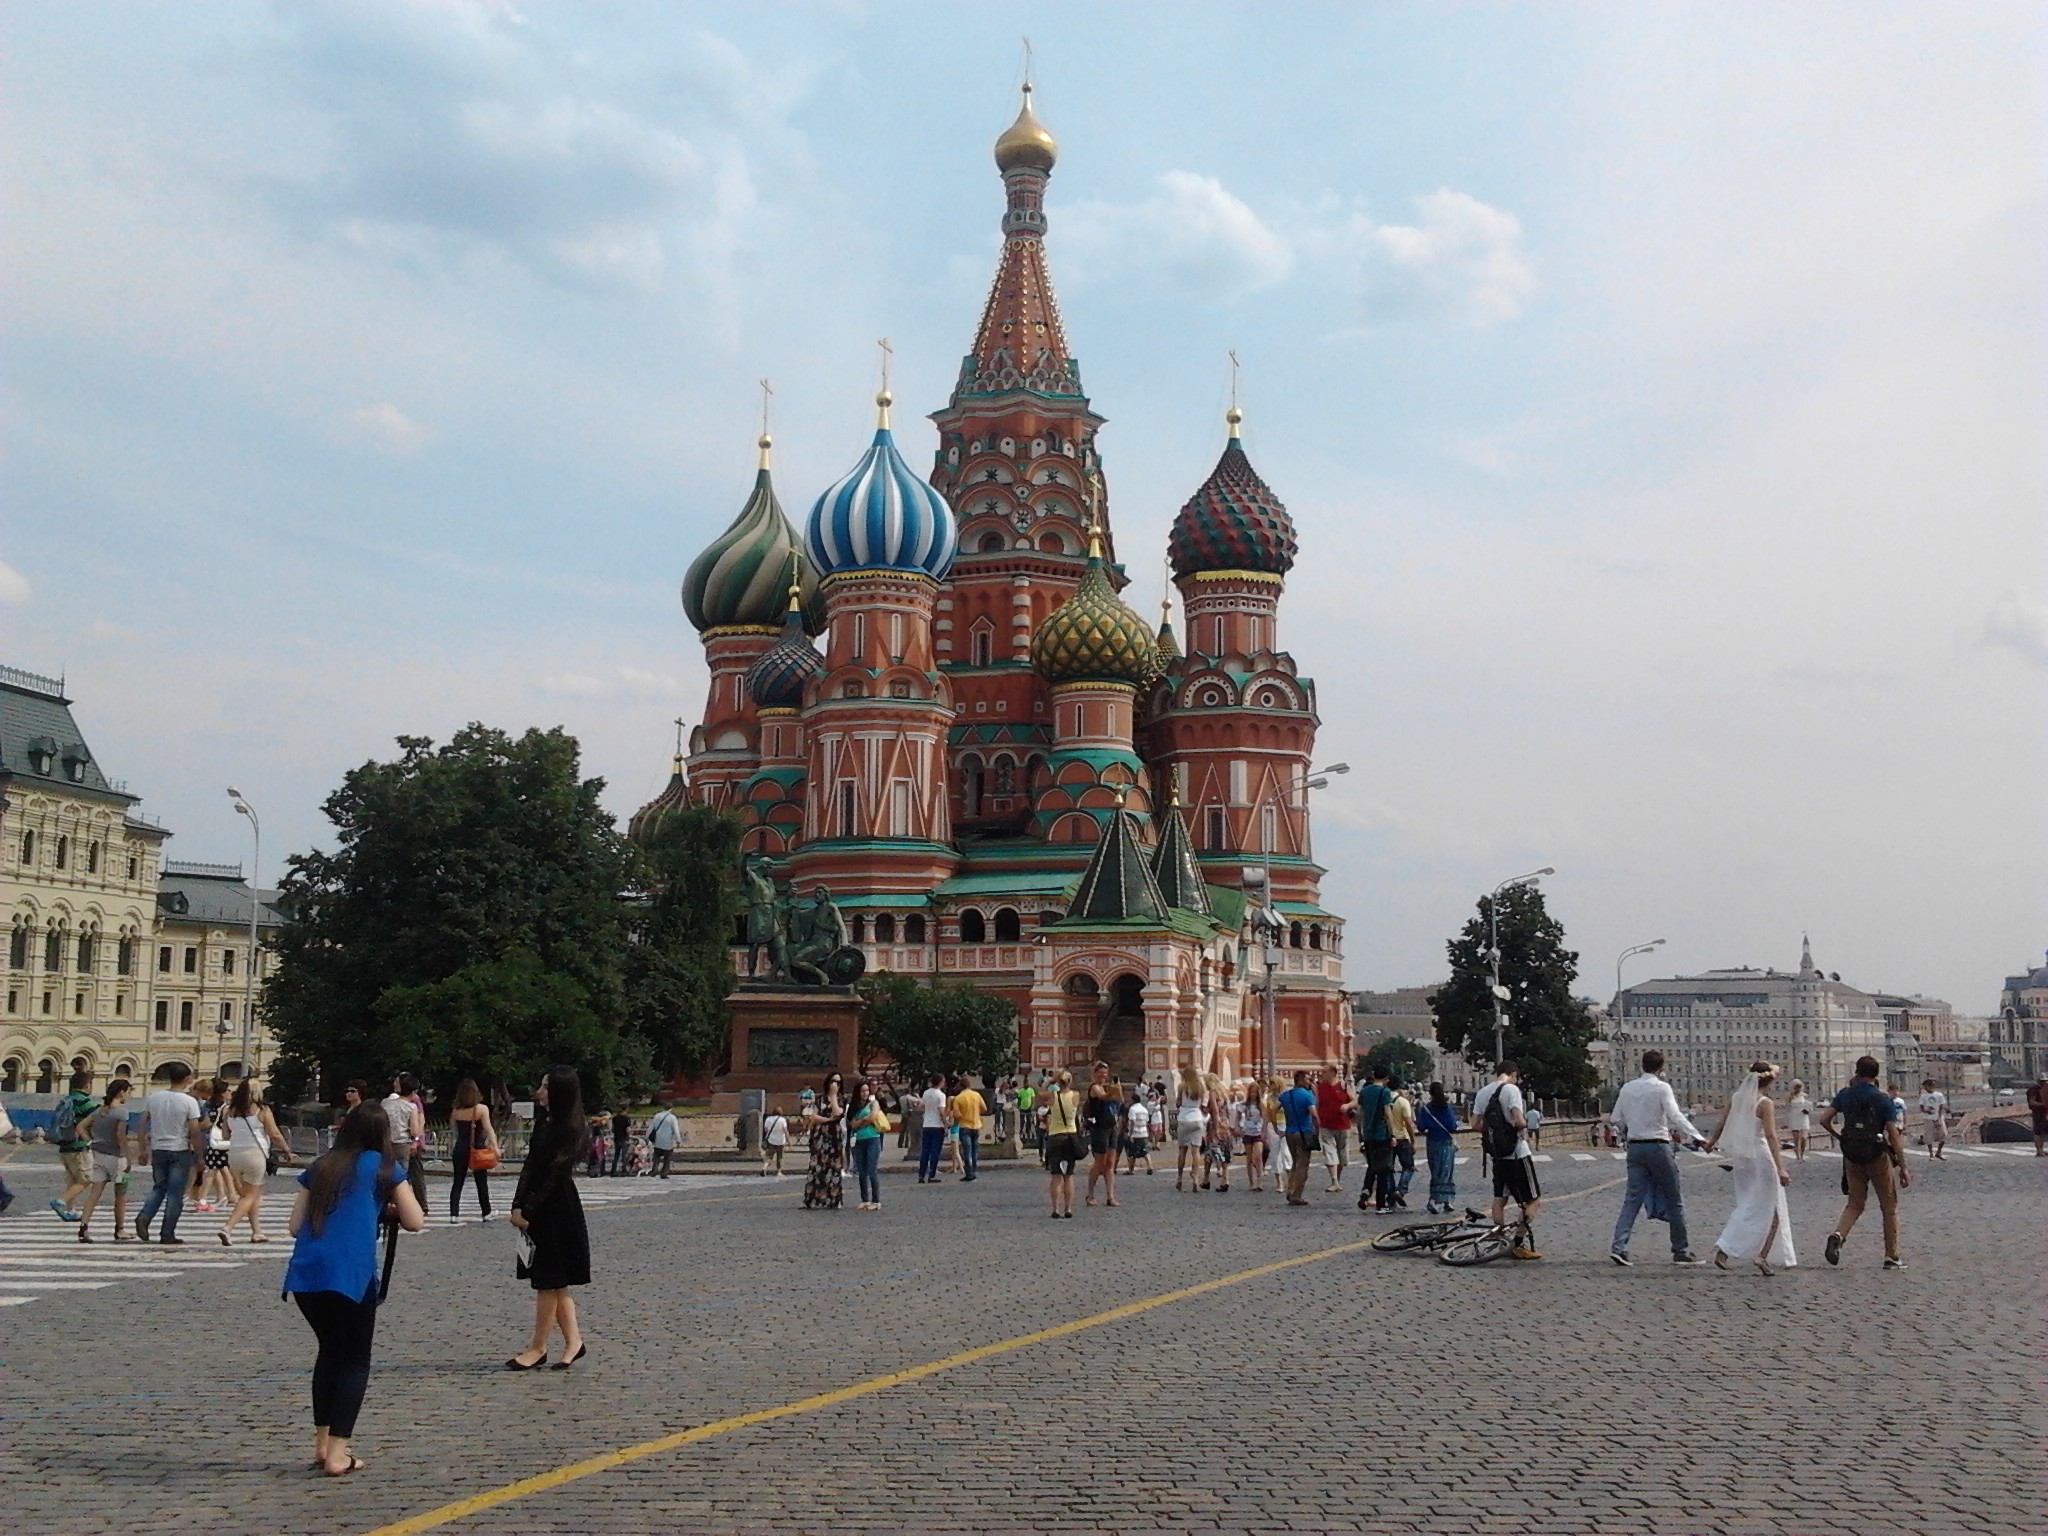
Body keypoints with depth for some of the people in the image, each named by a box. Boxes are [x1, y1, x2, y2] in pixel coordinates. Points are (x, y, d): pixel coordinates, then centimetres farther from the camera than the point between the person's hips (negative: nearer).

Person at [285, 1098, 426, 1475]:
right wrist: (387, 1207, 28)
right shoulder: (384, 1168, 9)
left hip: (305, 1273, 4)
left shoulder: (320, 1168, 18)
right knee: (355, 1360, 9)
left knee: (330, 1350, 23)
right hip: (351, 1274, -4)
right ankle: (337, 1454, 0)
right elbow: (415, 1221, 9)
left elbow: (295, 1225, 16)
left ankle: (322, 1443, 24)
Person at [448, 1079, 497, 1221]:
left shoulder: (456, 1111, 0)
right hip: (478, 1149, -2)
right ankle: (486, 1213, 15)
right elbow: (488, 1129, -17)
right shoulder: (482, 1109, -10)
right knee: (482, 1183, 8)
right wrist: (495, 1146, -20)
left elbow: (453, 1130, 9)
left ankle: (453, 1213, -1)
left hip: (460, 1149, 2)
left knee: (457, 1182, 6)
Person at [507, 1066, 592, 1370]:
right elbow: (530, 1168, 10)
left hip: (557, 1212, -9)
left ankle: (538, 1346, 7)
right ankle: (574, 1341, 16)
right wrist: (518, 1206, -1)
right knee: (554, 1282, 11)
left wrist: (528, 1211, -15)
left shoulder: (569, 1130, -13)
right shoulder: (548, 1126, 13)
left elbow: (555, 1174, -17)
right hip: (538, 1211, 9)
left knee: (548, 1281, 0)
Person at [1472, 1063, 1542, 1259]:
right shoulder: (1511, 1089, -13)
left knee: (1500, 1199, 14)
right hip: (1517, 1153, -7)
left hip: (1497, 1153, 7)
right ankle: (1520, 1243, -5)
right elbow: (1518, 1120, -21)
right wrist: (1525, 1127, -1)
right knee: (1533, 1199, 1)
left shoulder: (1482, 1093, 8)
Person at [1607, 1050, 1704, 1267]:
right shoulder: (1662, 1088, -8)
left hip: (1634, 1147, 5)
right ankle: (1681, 1251, 10)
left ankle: (1618, 1246, -11)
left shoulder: (1627, 1088, 9)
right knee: (1674, 1199, 6)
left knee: (1633, 1198, 4)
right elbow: (1675, 1116, -19)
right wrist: (1697, 1137, -23)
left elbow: (1616, 1120, 13)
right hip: (1657, 1146, -5)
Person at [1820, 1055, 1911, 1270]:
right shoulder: (1883, 1099, -8)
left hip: (1852, 1157, 3)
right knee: (1889, 1207, 10)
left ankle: (1838, 1235, -15)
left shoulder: (1845, 1095, 2)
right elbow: (1894, 1135, -10)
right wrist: (1903, 1167, -7)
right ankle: (1892, 1257, 11)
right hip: (1878, 1156, -3)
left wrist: (1840, 1137, 13)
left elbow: (1824, 1120, -4)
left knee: (1854, 1204, 13)